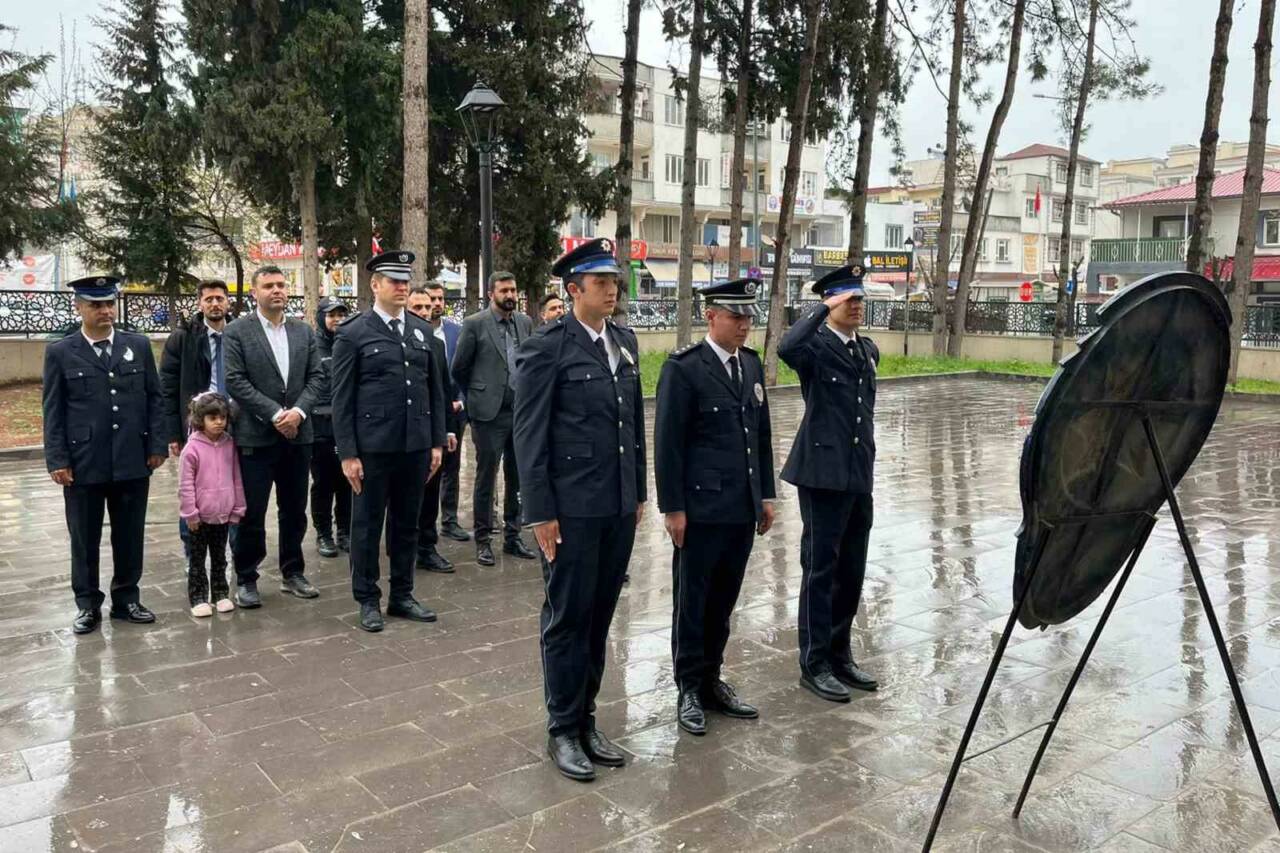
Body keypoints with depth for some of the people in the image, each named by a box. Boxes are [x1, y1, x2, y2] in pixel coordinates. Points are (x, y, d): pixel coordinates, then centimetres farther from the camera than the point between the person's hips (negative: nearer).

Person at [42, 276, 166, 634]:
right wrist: (57, 460, -6)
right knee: (85, 538, 9)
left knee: (129, 535, 10)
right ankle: (87, 604, 22)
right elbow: (53, 411, 0)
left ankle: (126, 598, 24)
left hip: (133, 462, 2)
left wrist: (157, 445, 1)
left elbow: (154, 399, 7)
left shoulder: (139, 346, 6)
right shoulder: (60, 353, 1)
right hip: (82, 464, -2)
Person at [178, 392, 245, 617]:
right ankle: (198, 598, 16)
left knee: (220, 558, 15)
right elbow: (185, 485, -10)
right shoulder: (192, 448, -12)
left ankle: (221, 594, 25)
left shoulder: (229, 445, 0)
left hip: (223, 515, 4)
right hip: (201, 516, -4)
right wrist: (190, 514, -10)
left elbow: (236, 479, 6)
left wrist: (237, 509, 6)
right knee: (197, 559, 8)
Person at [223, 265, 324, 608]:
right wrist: (275, 414, -16)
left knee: (294, 511, 12)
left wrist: (298, 411, -11)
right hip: (255, 436, -4)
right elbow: (235, 381, -10)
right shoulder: (237, 332, -3)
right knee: (251, 513, 2)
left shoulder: (304, 331, 10)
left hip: (298, 434, 4)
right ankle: (246, 579, 16)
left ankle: (292, 573, 25)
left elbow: (315, 377, 5)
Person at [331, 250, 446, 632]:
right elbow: (342, 399, -5)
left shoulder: (423, 331, 9)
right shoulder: (353, 334, -4)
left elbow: (436, 389, 12)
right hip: (372, 447, -4)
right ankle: (368, 600, 21)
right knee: (368, 525, 7)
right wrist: (347, 453, -9)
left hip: (416, 446, 4)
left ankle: (402, 595, 26)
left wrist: (437, 442, 8)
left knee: (407, 524, 13)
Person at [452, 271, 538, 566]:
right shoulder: (474, 323, -6)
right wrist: (476, 396, 10)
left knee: (517, 479, 11)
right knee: (485, 478, 4)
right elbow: (459, 368, 1)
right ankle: (483, 540, 15)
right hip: (489, 413, -4)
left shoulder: (526, 323, 8)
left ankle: (512, 536, 23)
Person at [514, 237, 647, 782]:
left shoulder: (625, 342, 10)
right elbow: (529, 435, -10)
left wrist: (639, 491, 13)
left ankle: (586, 719, 29)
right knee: (567, 618, 5)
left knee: (599, 617, 14)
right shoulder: (547, 348, -9)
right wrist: (540, 513, -12)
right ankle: (563, 730, 21)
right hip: (572, 507, -6)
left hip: (619, 506, 6)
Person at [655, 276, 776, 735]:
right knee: (693, 601, 7)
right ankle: (689, 689, 20)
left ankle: (711, 679, 28)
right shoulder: (683, 368, -10)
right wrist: (673, 507, -13)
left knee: (723, 601, 14)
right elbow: (667, 443, -11)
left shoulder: (752, 364, 11)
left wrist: (766, 494, 14)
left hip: (743, 508, 6)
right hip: (700, 508, -6)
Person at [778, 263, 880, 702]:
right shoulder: (816, 346, -8)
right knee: (820, 570, 2)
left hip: (859, 476, 7)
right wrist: (825, 309, -23)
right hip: (823, 473, -7)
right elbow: (787, 348, -33)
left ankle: (840, 655, 27)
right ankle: (814, 663, 13)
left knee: (851, 572, 13)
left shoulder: (869, 350, 15)